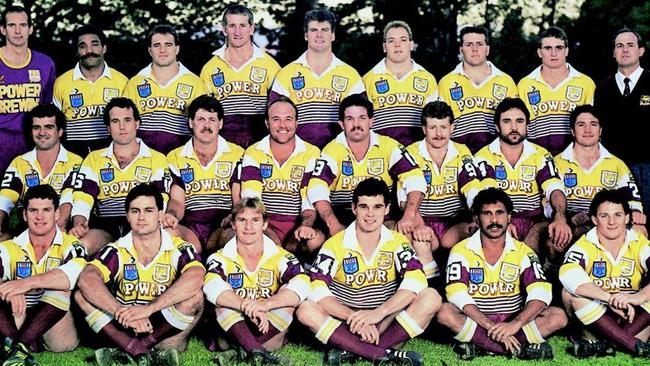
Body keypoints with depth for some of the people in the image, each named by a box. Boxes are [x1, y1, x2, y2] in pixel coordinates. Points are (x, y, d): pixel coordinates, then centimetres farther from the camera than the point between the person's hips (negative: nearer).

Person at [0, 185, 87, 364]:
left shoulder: (70, 246, 0)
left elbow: (73, 275, -24)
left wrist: (28, 283, -35)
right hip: (18, 323, 2)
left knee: (60, 287, -28)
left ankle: (21, 346, -35)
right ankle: (23, 345, -40)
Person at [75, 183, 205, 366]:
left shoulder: (179, 249, -5)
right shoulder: (116, 251, 0)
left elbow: (195, 279, -28)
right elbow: (86, 280, -19)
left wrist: (149, 309, -37)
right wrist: (121, 311, -35)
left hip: (166, 329, -2)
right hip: (125, 330, 2)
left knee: (195, 297, -28)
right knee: (82, 296, -17)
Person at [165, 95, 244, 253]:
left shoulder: (237, 154, 13)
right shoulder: (175, 158, 15)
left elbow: (240, 197, 5)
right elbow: (177, 200, 6)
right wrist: (172, 215, -20)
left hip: (225, 226, 0)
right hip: (190, 227, 0)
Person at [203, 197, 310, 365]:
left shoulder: (280, 257, -2)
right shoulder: (221, 259, -3)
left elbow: (302, 287, -24)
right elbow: (212, 288, -27)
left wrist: (266, 304, -41)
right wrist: (249, 308, -43)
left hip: (269, 332, 0)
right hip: (231, 331, 0)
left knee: (288, 294, -22)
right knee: (222, 302, -26)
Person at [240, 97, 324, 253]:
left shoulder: (311, 154, 5)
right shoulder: (253, 153, 6)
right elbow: (250, 199, -5)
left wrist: (306, 225, -24)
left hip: (297, 225, 2)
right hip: (265, 223, -2)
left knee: (316, 239, -32)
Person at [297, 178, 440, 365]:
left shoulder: (397, 242, -2)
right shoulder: (335, 244, -5)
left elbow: (416, 280, -19)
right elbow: (318, 289, -17)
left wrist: (378, 313, -31)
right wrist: (353, 317, -29)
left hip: (387, 322, 1)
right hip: (345, 322, -1)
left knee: (431, 298, -22)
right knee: (306, 310, -28)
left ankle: (352, 351, -27)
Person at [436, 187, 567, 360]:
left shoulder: (522, 252, 3)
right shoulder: (462, 251, -1)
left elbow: (541, 292, -11)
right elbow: (457, 294, -16)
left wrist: (516, 323, -29)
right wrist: (491, 326, -29)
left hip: (512, 322, 2)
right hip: (475, 322, -2)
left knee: (558, 316, -21)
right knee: (444, 312, -32)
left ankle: (479, 345, -29)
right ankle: (520, 347, -33)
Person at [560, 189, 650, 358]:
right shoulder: (584, 246, -9)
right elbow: (568, 276, -32)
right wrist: (610, 298, -43)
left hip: (633, 317, 1)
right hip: (593, 317, -1)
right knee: (570, 292, -29)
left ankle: (601, 342, -28)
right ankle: (635, 345, -29)